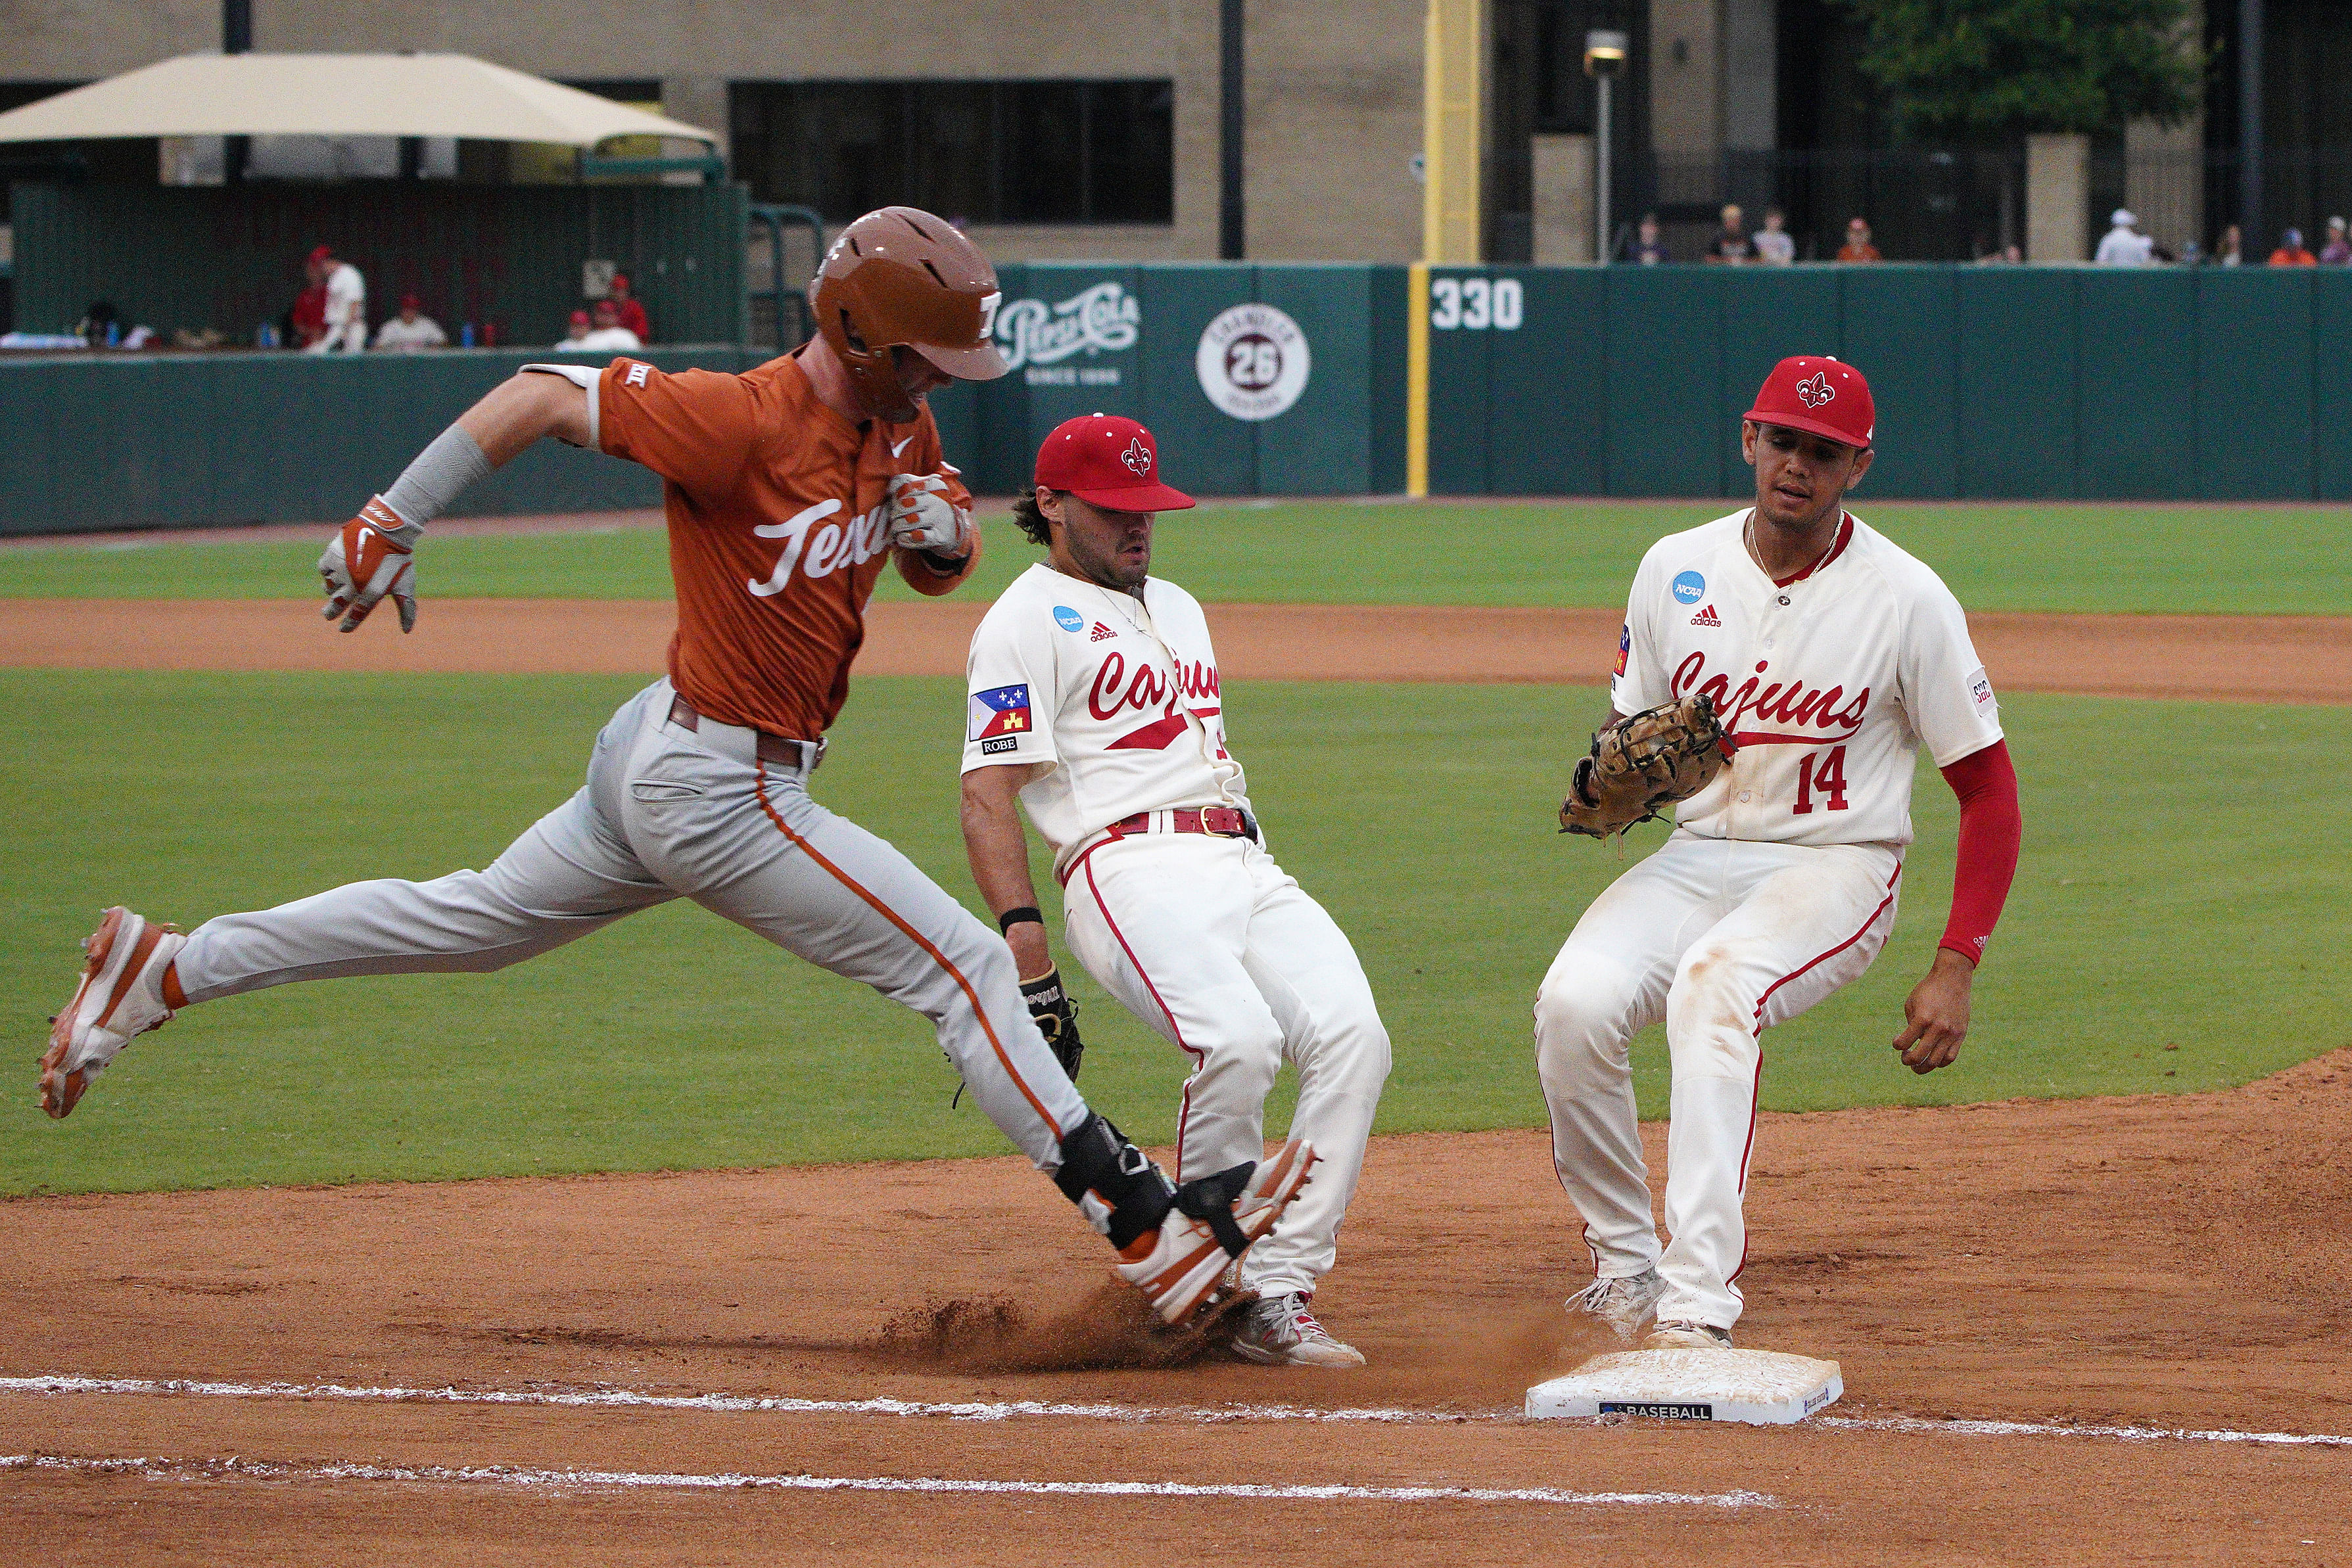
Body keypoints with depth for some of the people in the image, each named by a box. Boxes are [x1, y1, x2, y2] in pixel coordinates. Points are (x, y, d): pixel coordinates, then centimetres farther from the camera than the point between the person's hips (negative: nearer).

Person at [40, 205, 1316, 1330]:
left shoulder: (896, 426, 3)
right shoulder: (742, 420, -23)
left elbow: (945, 571, 15)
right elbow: (542, 394, -19)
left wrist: (945, 526, -10)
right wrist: (390, 524, -19)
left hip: (661, 765, 10)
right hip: (721, 793, -10)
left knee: (473, 923, 20)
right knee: (962, 967, -8)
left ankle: (166, 968, 25)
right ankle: (1148, 1227, -5)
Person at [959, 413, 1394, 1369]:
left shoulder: (1178, 608, 30)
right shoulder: (1028, 621, 4)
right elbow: (987, 796, -6)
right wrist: (1026, 951, -18)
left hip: (1245, 860, 7)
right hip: (1132, 865, -7)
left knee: (1351, 1035, -19)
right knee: (1236, 1041, -32)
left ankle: (1276, 1297, -19)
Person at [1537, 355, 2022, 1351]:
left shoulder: (1907, 599, -6)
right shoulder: (1675, 570, 5)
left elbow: (1987, 785, -2)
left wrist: (1956, 969, -10)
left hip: (1834, 868, -4)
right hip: (1694, 858, 4)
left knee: (1715, 986, -36)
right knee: (1577, 1001, -27)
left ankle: (1698, 1301, -42)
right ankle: (1624, 1264, -8)